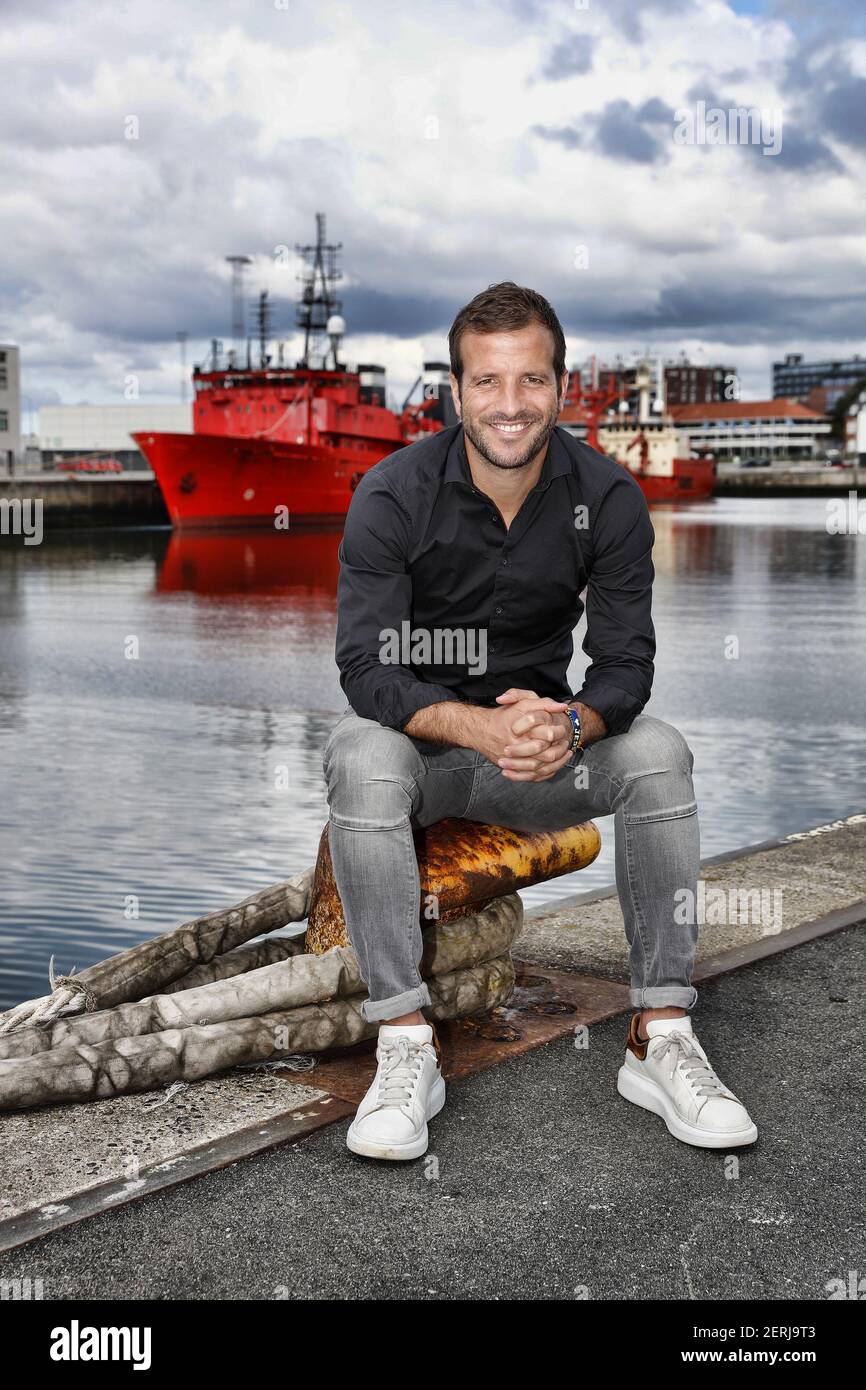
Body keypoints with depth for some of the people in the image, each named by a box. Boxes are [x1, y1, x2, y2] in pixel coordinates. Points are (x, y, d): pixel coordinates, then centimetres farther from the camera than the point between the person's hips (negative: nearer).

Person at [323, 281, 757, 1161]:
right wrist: (473, 726, -39)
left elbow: (625, 664, -10)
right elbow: (367, 669, -20)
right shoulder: (392, 495, -14)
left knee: (657, 753, -26)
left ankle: (660, 1038, -20)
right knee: (359, 756, -35)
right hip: (420, 741, -2)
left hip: (543, 746, 2)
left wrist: (568, 725, -34)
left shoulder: (608, 499, -7)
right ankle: (406, 1046, -29)